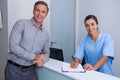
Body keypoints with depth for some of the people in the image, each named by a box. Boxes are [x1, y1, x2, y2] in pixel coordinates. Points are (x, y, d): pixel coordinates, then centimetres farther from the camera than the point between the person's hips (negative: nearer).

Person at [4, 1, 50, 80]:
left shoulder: (45, 34, 8)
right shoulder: (21, 24, -8)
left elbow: (46, 52, 15)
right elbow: (13, 46, -17)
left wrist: (42, 60, -9)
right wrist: (34, 57, -19)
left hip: (30, 70, 4)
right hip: (14, 69, -4)